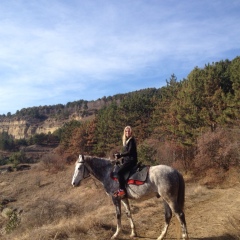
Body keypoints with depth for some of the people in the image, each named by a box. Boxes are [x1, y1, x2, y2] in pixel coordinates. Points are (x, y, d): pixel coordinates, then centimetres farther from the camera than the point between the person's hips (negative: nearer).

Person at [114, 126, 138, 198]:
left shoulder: (131, 140, -11)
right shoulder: (126, 140, 16)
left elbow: (129, 152, -18)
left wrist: (120, 155, -14)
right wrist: (120, 155, 2)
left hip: (131, 160, -10)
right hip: (127, 160, 10)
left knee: (120, 172, -22)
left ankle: (122, 190, -17)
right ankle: (121, 188, 16)